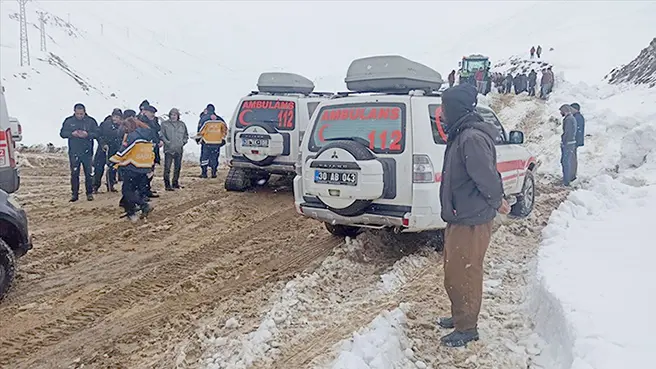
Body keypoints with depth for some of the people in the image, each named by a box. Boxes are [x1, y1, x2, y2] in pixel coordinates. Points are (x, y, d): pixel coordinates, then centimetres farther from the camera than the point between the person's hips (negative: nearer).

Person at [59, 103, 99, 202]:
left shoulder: (91, 121, 0)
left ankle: (89, 193, 13)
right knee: (74, 174, 4)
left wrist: (87, 134, -19)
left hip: (87, 152, -1)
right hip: (73, 152, 1)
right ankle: (74, 194, 11)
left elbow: (97, 133, -2)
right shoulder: (69, 121, 2)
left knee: (88, 173, 4)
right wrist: (72, 134, -15)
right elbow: (62, 133, 3)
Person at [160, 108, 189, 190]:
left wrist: (183, 142, 7)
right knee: (167, 167, -7)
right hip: (168, 149, -4)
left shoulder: (182, 124, 11)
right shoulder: (165, 124, -1)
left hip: (179, 149, 4)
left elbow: (186, 135, 21)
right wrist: (166, 142, -15)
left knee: (177, 167, 12)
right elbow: (161, 135, -3)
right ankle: (167, 184, -3)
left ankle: (175, 183, 25)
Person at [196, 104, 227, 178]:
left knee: (204, 157, 6)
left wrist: (198, 138, 7)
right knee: (214, 158, 10)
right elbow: (225, 130, 10)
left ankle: (204, 173, 6)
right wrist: (223, 139, 20)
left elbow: (200, 130, -6)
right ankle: (214, 173, 10)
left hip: (206, 142, -3)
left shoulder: (204, 119, -5)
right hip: (217, 143, 3)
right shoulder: (220, 120, 4)